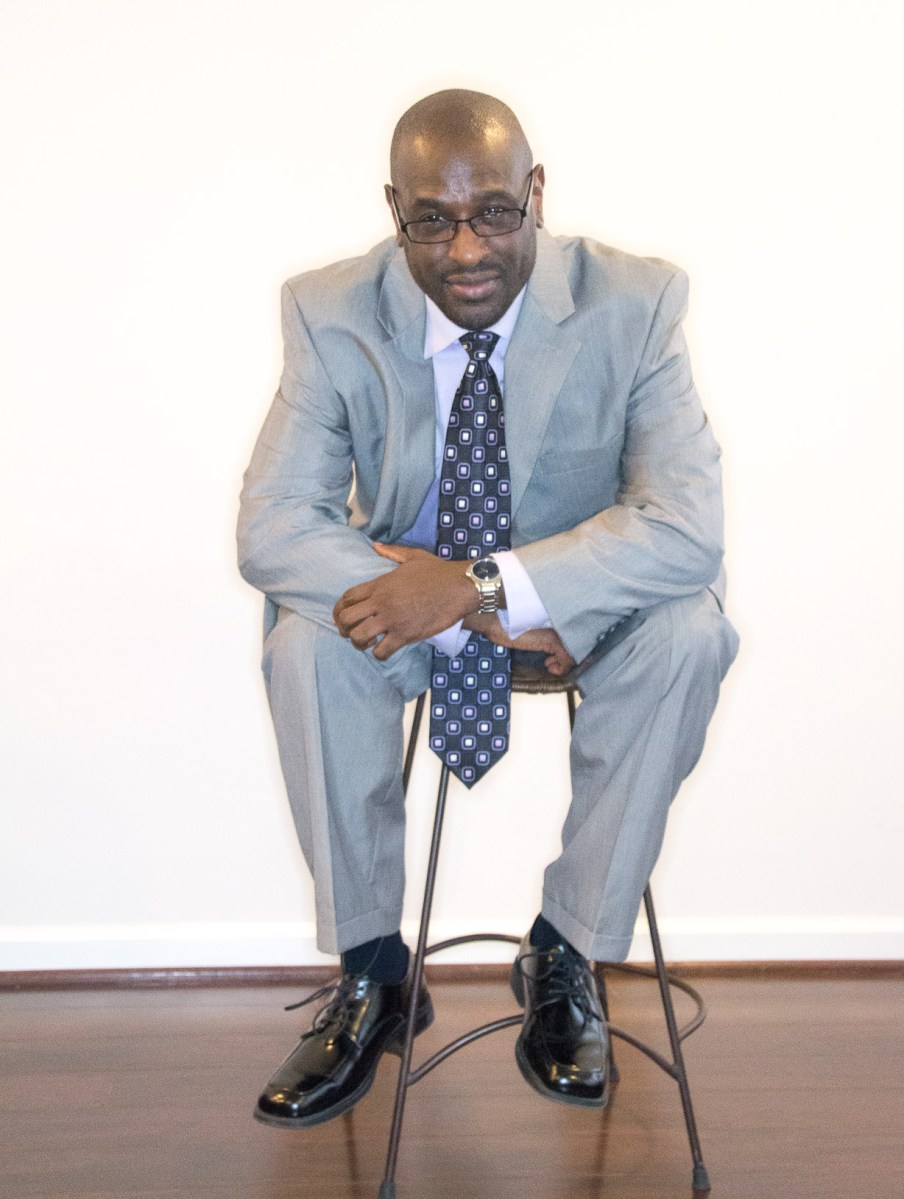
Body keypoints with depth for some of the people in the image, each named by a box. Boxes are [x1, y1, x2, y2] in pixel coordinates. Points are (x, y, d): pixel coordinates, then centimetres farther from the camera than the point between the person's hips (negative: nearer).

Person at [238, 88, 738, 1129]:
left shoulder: (632, 304, -19)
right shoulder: (332, 314, -16)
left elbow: (688, 527, -27)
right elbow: (271, 527, -22)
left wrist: (484, 583, -38)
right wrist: (490, 613, -31)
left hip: (582, 599, 0)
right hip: (414, 596, 1)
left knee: (687, 631, -30)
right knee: (304, 640, -28)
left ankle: (566, 954, -10)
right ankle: (370, 973, -10)